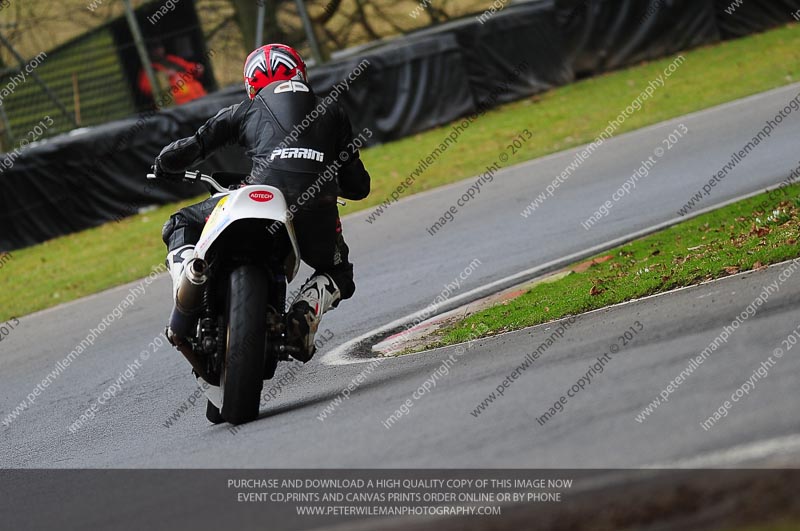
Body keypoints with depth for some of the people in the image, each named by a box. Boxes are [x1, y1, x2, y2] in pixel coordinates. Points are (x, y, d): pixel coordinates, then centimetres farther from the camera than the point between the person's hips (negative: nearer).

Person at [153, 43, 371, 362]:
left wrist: (165, 168, 44)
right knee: (338, 275, 31)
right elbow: (358, 186, 29)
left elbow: (184, 151, 21)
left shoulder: (246, 110, 25)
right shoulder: (332, 112, 30)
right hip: (318, 209, 2)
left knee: (180, 227, 20)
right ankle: (307, 309, -3)